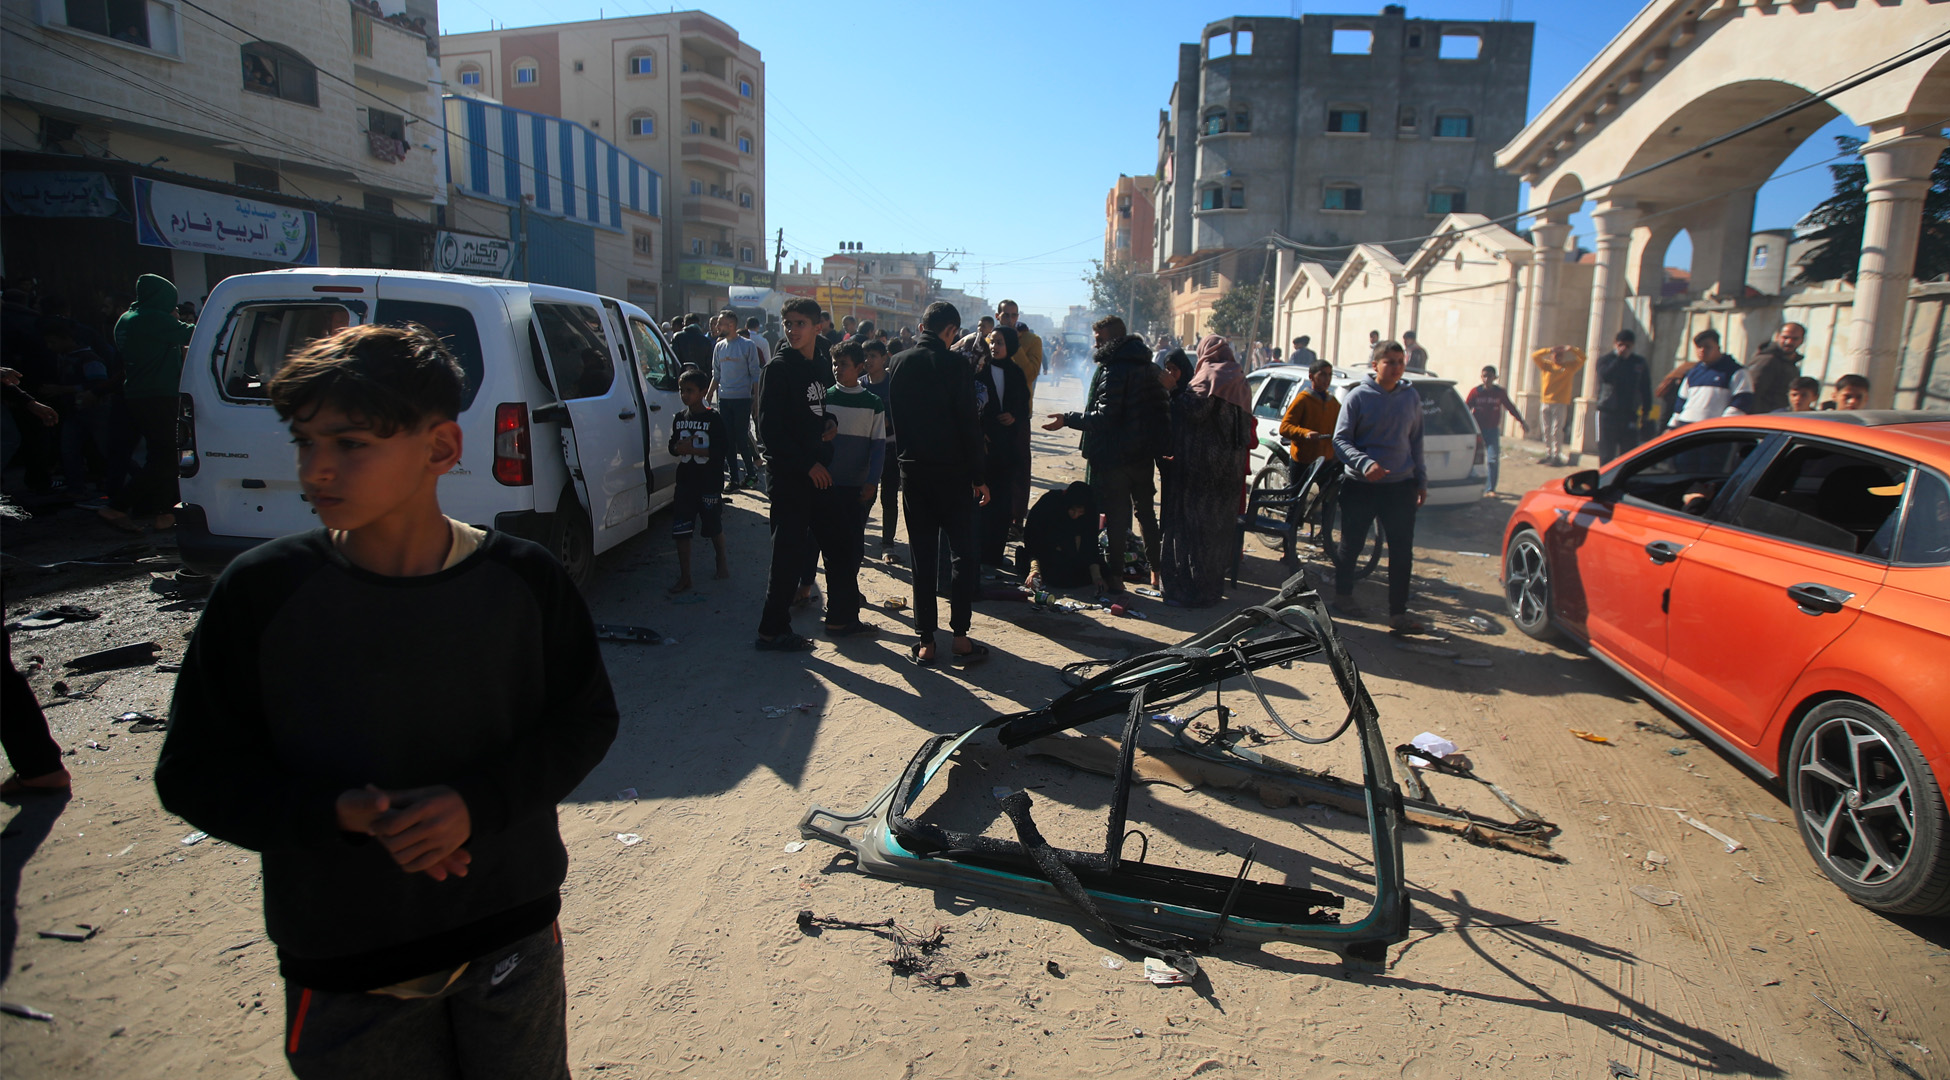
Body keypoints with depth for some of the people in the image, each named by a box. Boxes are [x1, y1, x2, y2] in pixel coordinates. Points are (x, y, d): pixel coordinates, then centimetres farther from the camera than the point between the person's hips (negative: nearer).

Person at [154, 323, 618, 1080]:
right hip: (343, 969, 0)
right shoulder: (261, 592, -12)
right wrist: (339, 814, -22)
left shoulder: (523, 580, -11)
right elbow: (196, 772, -4)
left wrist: (477, 802, -20)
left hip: (514, 939, 1)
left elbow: (586, 719, -4)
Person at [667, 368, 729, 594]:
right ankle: (685, 578, 8)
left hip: (710, 483, -5)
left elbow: (719, 450, -17)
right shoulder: (679, 419, 8)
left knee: (714, 528, 11)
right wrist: (680, 447, -12)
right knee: (680, 531, 0)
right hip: (685, 482, 5)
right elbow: (672, 447, 10)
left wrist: (691, 449, -21)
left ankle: (722, 563, 36)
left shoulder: (714, 418, -9)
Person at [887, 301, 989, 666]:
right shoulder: (953, 363, -10)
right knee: (963, 554, 7)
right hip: (952, 471, -4)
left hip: (912, 471, 4)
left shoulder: (898, 364, 5)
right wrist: (979, 474, -5)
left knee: (922, 557, 7)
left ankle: (925, 642, 9)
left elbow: (892, 419, 10)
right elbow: (968, 423, -11)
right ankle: (960, 637, 7)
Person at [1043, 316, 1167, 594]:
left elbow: (1105, 417, -22)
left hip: (1115, 456, -8)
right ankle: (1156, 569, 24)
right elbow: (1162, 410, 15)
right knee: (1145, 512, 18)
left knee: (1116, 515, -1)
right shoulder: (1149, 367, 10)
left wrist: (1068, 420, -16)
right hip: (1144, 453, 8)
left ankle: (1116, 576, 4)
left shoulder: (1112, 369, -16)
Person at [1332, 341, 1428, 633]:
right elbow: (1340, 440, -9)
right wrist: (1365, 463, -25)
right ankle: (1343, 596, 29)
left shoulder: (1411, 397, 7)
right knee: (1351, 545, 9)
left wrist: (1421, 480, 15)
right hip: (1360, 486, -3)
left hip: (1401, 486, 3)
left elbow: (1416, 442, 16)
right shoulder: (1358, 396, -6)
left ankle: (1398, 612, 8)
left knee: (1402, 551, 0)